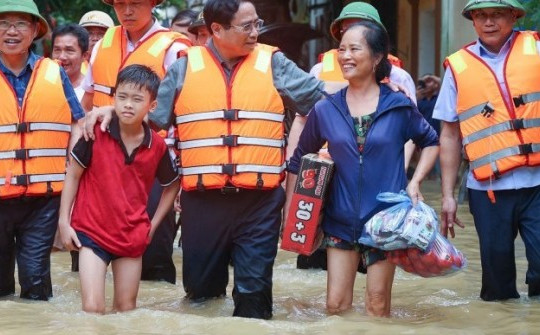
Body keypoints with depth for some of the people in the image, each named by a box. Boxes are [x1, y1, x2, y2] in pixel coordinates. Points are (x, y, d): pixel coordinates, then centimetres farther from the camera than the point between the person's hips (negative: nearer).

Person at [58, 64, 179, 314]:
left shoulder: (157, 146, -5)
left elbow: (172, 185, 13)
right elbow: (73, 175, -2)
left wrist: (153, 224, 7)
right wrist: (64, 221, -5)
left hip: (132, 236, 3)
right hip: (92, 231, -3)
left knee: (126, 309, 14)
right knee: (92, 308, -11)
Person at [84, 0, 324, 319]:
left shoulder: (273, 64, 6)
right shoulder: (186, 66, 6)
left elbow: (323, 95, 7)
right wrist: (112, 110, -1)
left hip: (260, 199, 0)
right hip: (202, 199, 1)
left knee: (254, 288, 1)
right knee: (201, 286, 11)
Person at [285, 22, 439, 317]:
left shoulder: (399, 107, -3)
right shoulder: (325, 110, 0)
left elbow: (431, 142, 12)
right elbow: (299, 161, 10)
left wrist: (415, 182, -3)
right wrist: (290, 211, 6)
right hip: (341, 220, 2)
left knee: (377, 307, 4)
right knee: (336, 304, 2)